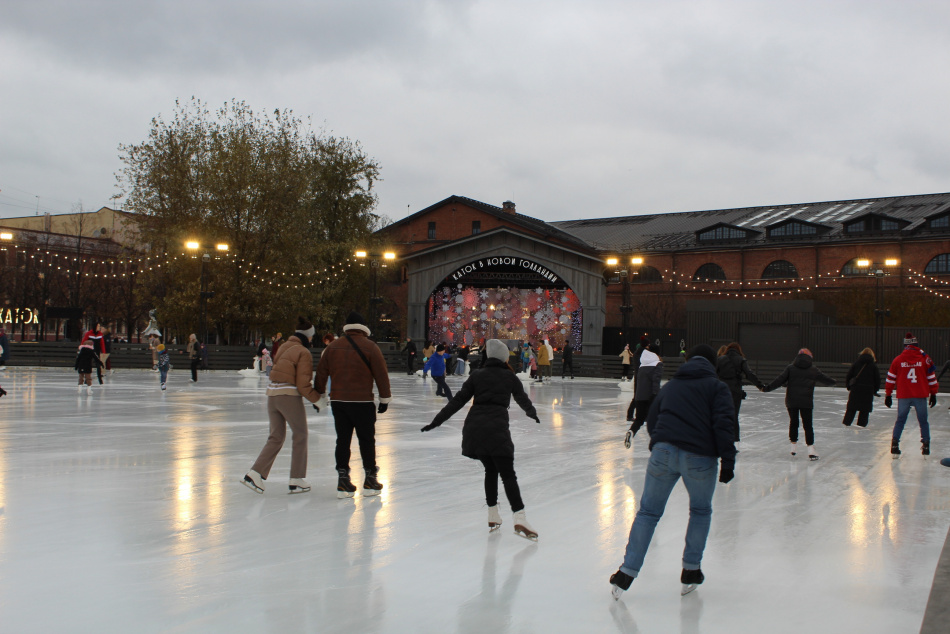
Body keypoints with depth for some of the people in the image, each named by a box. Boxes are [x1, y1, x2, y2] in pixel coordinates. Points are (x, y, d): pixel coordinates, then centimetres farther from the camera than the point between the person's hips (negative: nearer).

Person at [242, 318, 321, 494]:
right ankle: (296, 481, 11)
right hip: (290, 396, -7)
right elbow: (303, 384, -13)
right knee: (300, 436, 8)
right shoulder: (303, 352, -9)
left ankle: (255, 474, 5)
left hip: (272, 394, 7)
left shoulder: (284, 347, 15)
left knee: (275, 437, 14)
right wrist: (317, 397, 0)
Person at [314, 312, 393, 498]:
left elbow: (321, 373, 11)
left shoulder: (333, 347, 7)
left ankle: (343, 482, 8)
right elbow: (381, 374, -4)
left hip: (337, 401, 4)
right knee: (367, 440, 7)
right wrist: (385, 398, 5)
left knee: (342, 439, 9)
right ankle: (370, 480, 13)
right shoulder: (369, 347, -5)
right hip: (362, 401, -4)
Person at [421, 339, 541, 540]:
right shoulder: (510, 377, 9)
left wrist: (437, 421, 11)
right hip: (496, 427, -3)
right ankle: (520, 519, -15)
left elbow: (458, 400, 7)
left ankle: (493, 516, 21)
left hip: (474, 425, 3)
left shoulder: (476, 375, 12)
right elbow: (523, 399, 23)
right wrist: (532, 413, 44)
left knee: (491, 470, 20)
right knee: (508, 474, -4)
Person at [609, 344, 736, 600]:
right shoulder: (717, 386, 8)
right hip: (699, 458, -2)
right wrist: (728, 460, -6)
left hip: (663, 452, 3)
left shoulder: (670, 385, 22)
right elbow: (723, 425, -6)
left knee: (648, 512, 9)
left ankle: (627, 573, 3)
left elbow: (651, 421, 21)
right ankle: (691, 570, 23)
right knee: (701, 512, 20)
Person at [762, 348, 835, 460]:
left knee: (793, 422, 15)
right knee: (807, 424, 2)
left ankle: (794, 446, 24)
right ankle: (811, 449, -6)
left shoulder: (791, 368, 1)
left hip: (791, 401, 1)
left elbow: (780, 380, -3)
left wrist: (766, 388, 5)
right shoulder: (813, 369, 3)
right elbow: (824, 379, 15)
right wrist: (833, 381, 38)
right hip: (806, 402, -1)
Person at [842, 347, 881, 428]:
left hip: (855, 388, 1)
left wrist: (848, 386, 14)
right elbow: (877, 379, 5)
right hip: (868, 390, -1)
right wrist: (875, 390, 14)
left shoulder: (855, 364, 5)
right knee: (865, 408, 7)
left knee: (851, 407, 7)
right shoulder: (873, 366, 4)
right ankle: (861, 423, 7)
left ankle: (847, 422, 5)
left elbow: (849, 375, 5)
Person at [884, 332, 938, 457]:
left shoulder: (897, 360, 2)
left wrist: (888, 394, 11)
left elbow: (891, 378, 4)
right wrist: (933, 393, 12)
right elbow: (931, 376, 4)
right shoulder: (925, 359, 1)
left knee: (900, 420, 10)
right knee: (923, 421, 11)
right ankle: (926, 445, 9)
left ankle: (895, 444, 1)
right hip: (920, 396, -1)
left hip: (903, 396, 1)